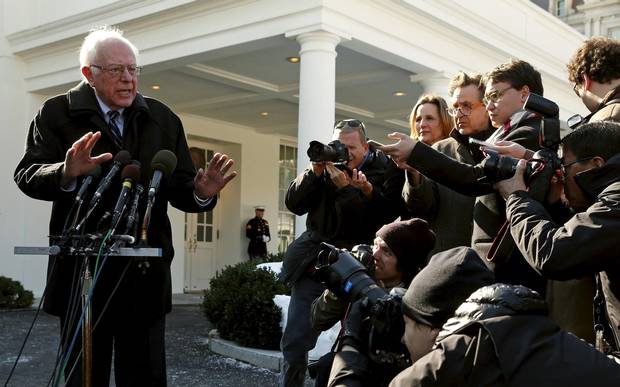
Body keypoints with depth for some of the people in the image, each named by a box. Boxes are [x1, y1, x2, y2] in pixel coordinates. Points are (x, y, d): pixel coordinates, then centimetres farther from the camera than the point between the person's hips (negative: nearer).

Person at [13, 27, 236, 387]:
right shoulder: (58, 113, 1)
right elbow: (28, 176, -9)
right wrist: (67, 174, -30)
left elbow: (179, 189, 4)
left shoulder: (164, 119, 8)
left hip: (146, 274, 2)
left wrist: (201, 193, -20)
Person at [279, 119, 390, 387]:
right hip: (313, 259, 3)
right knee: (294, 343, 4)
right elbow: (294, 204, -1)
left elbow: (374, 223, -17)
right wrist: (315, 171, -12)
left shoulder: (381, 171, -6)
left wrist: (345, 187, -24)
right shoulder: (325, 165, 6)